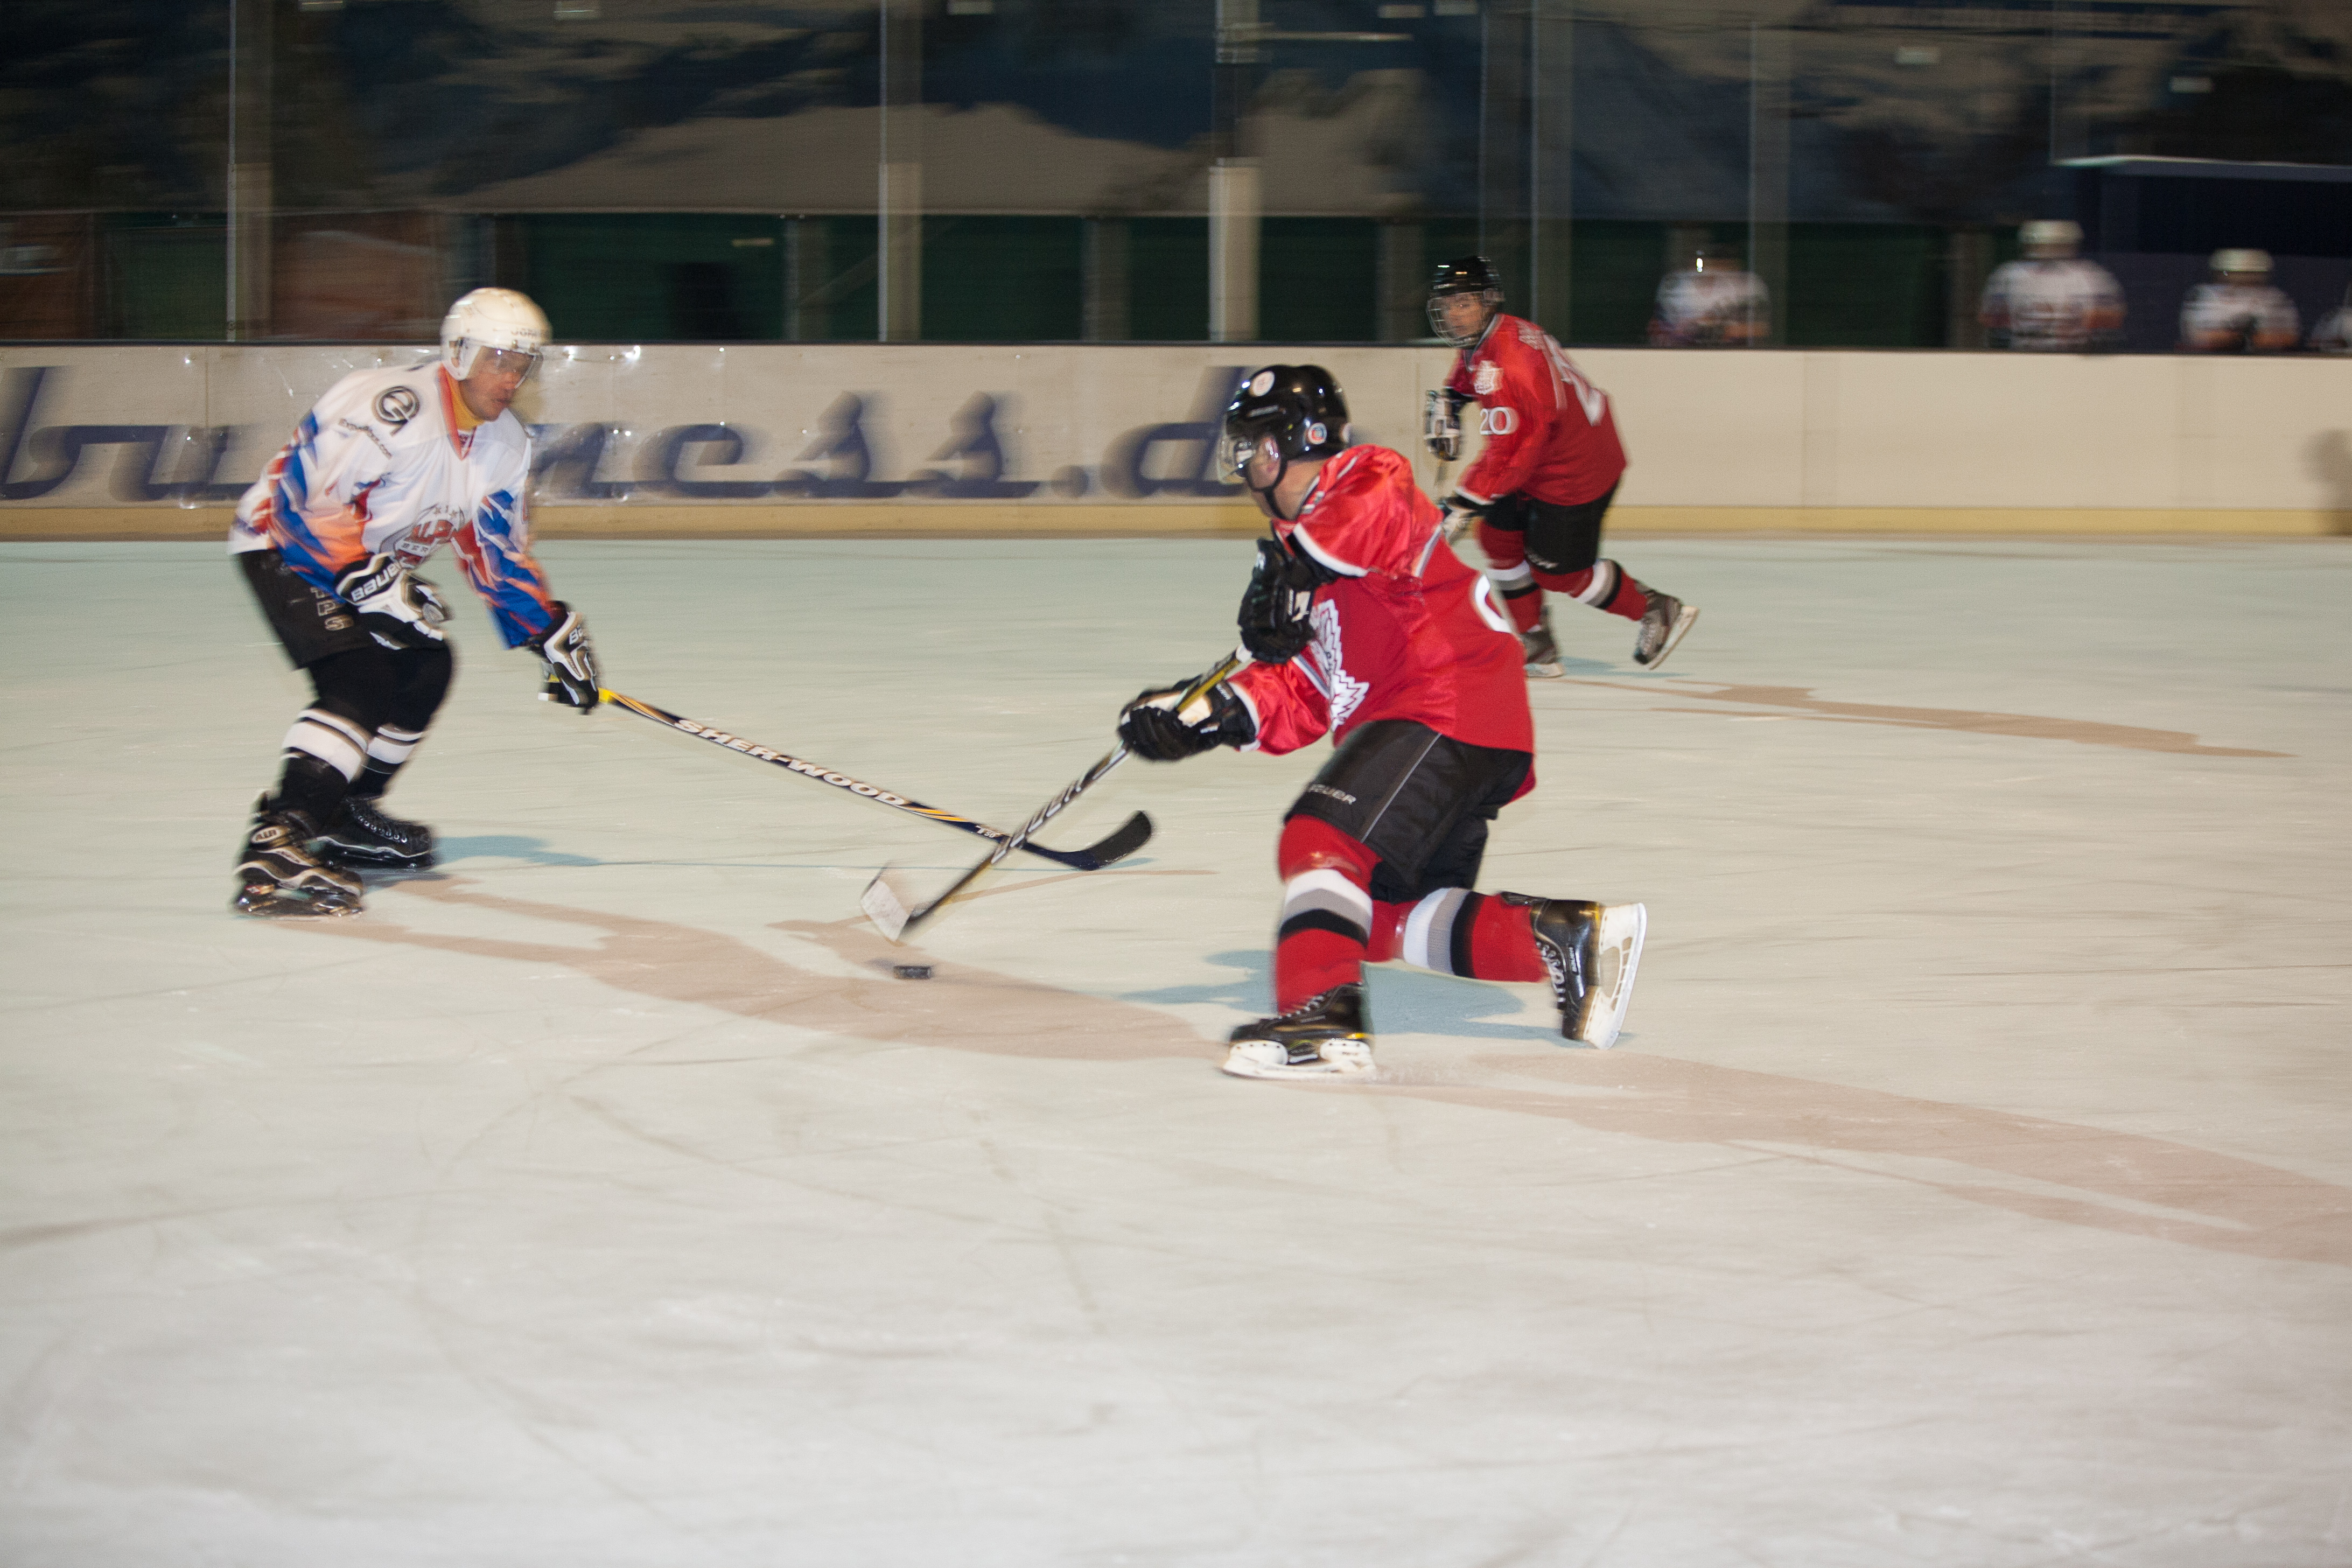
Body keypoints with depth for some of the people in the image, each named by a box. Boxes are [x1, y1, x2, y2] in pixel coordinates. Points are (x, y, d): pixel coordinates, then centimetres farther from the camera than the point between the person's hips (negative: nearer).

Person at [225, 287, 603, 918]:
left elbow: (498, 551, 11)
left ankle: (345, 815, 25)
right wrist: (369, 582, -32)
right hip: (284, 544, -10)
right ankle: (275, 844, -36)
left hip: (370, 559, 10)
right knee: (362, 678, -25)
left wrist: (553, 630, 4)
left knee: (427, 667, 10)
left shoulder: (505, 444, 2)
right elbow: (308, 498, -30)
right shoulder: (395, 408, -28)